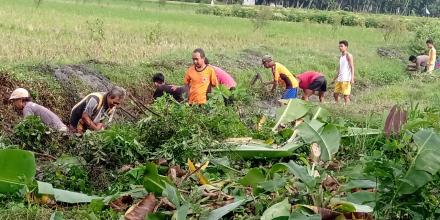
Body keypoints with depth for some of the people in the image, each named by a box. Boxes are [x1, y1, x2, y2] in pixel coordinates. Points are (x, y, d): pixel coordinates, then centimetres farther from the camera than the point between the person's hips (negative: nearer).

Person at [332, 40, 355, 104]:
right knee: (335, 94, 8)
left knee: (346, 96, -7)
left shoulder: (348, 56, -5)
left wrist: (352, 78, -19)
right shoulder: (341, 56, 17)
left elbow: (352, 67, -10)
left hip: (346, 79, -8)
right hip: (339, 79, 8)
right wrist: (335, 78, 26)